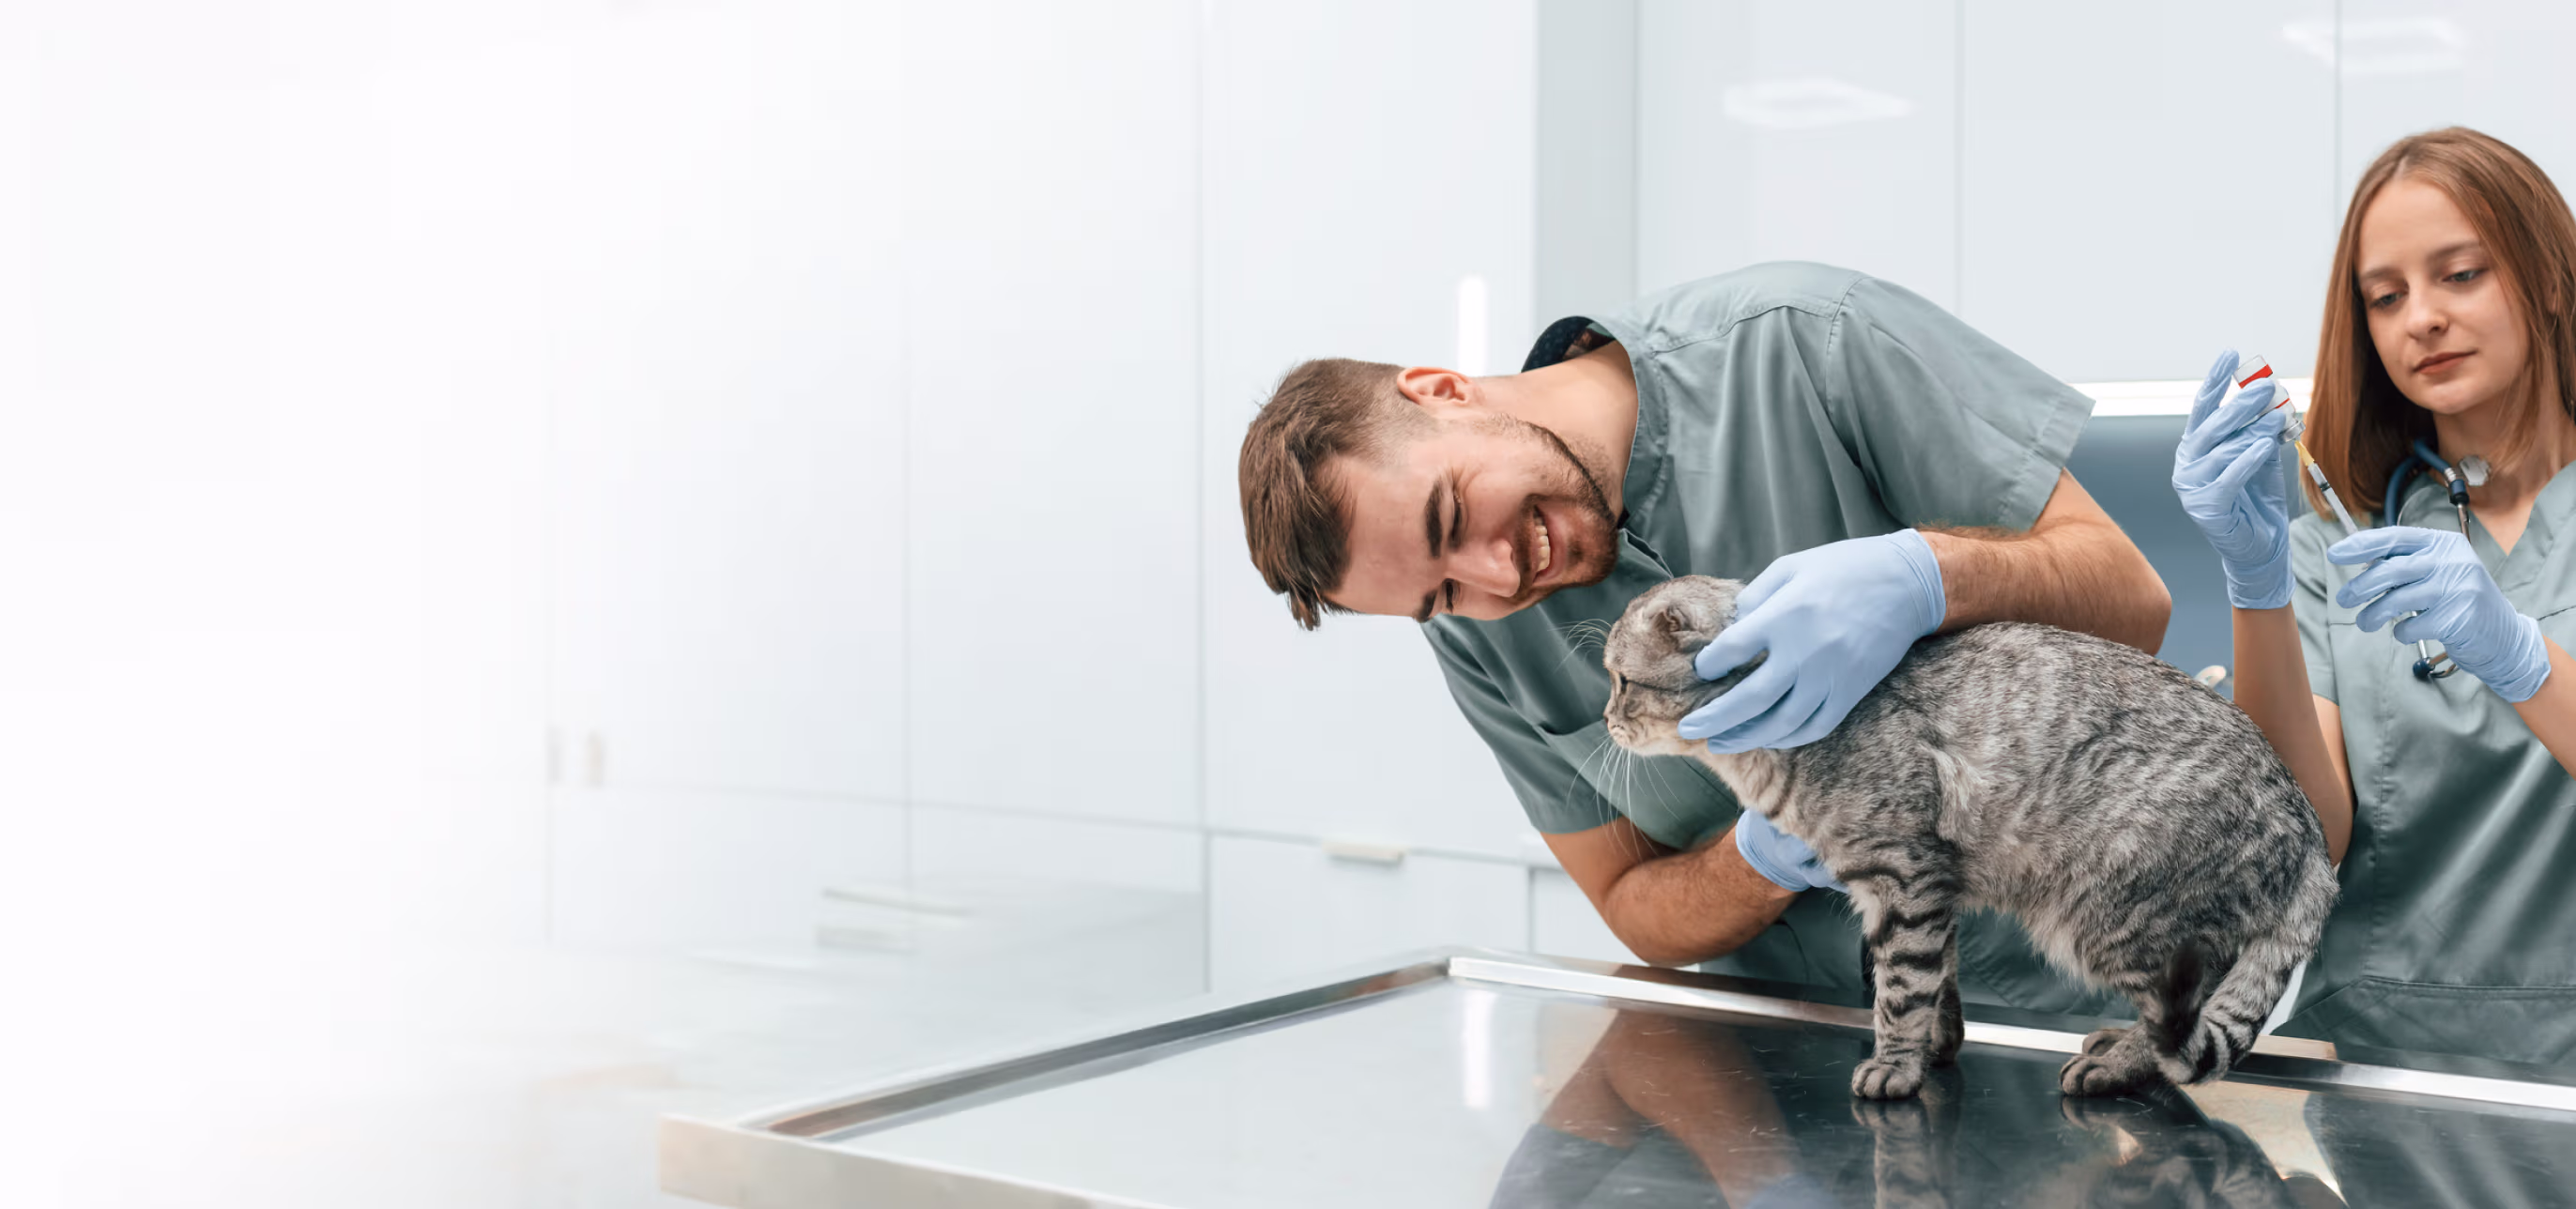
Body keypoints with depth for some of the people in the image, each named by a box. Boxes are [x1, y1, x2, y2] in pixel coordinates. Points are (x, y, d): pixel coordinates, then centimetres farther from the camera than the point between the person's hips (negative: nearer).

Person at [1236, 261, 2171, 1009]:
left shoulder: (1802, 341, -14)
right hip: (1794, 1028, 2)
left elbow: (2130, 597, -11)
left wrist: (1924, 574, -32)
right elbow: (1638, 910, 3)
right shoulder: (1476, 634, -4)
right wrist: (1760, 864, -20)